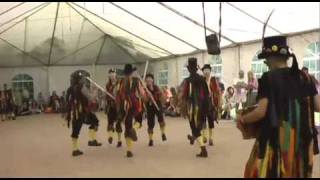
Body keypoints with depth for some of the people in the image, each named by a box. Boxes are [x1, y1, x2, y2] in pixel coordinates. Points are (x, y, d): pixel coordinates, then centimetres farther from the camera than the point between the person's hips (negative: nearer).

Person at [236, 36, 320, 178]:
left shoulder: (268, 78, -12)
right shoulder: (303, 77, 4)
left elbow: (261, 112, -18)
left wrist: (242, 119, -1)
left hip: (276, 139, -5)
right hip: (302, 139, 6)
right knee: (297, 171, 19)